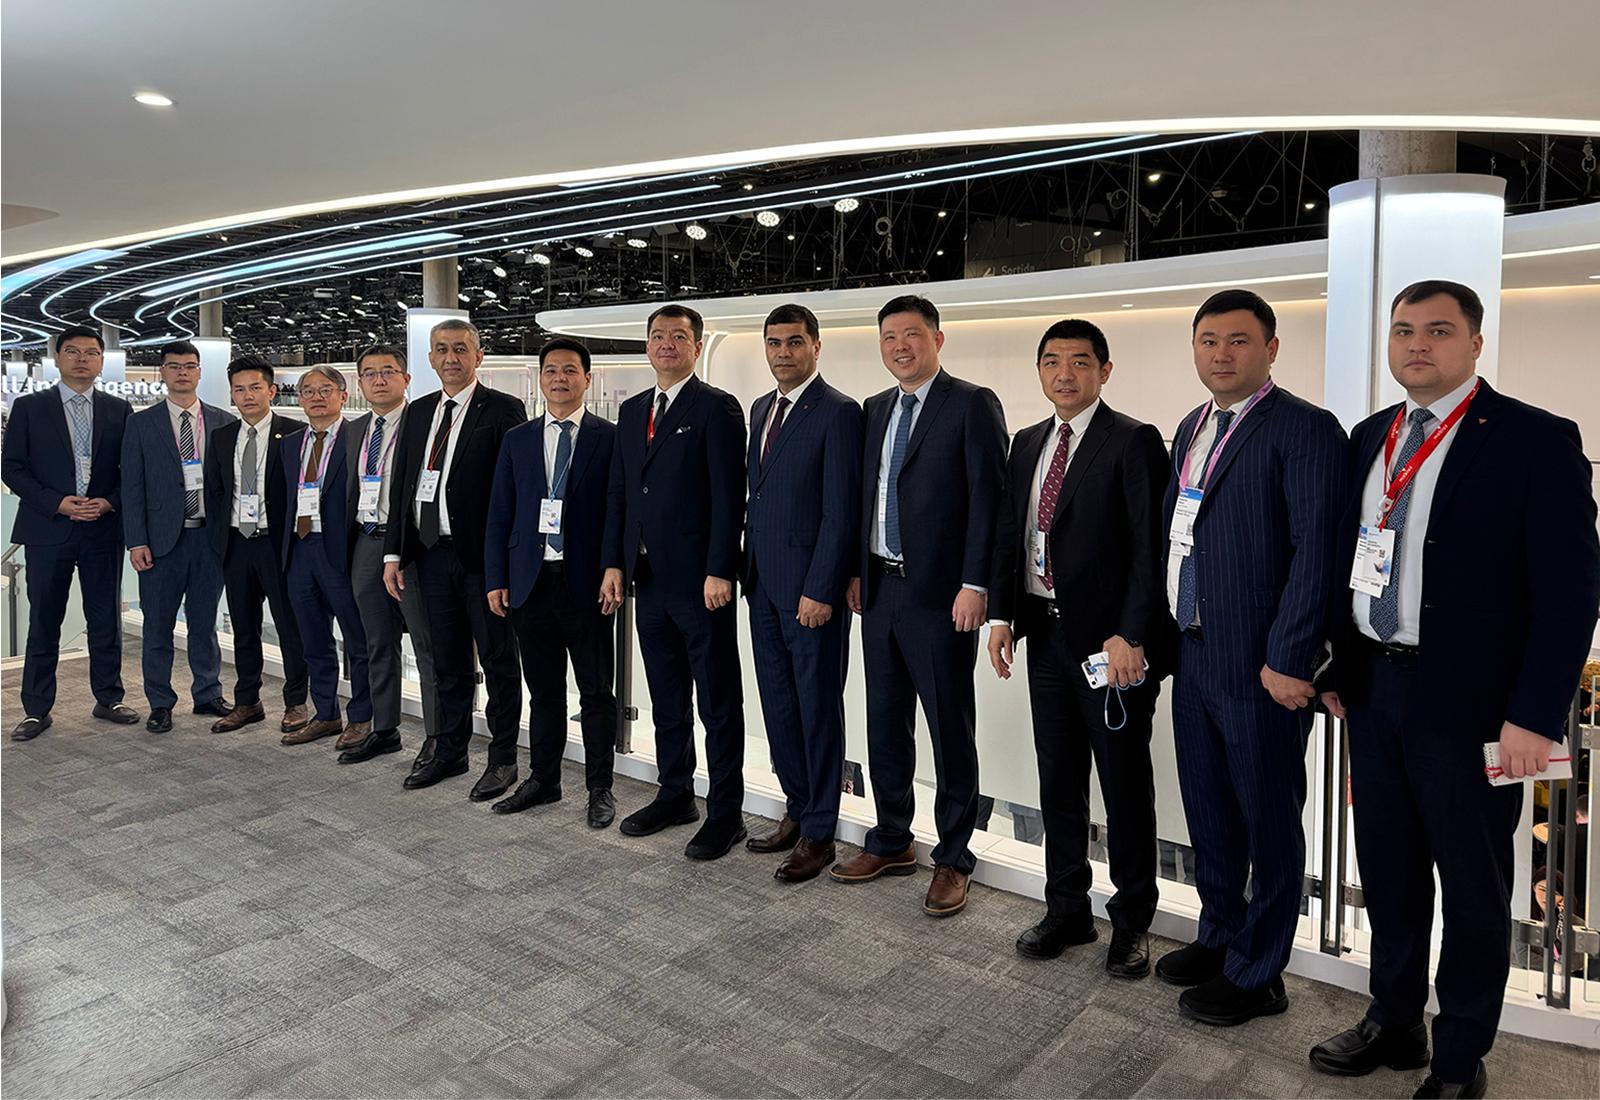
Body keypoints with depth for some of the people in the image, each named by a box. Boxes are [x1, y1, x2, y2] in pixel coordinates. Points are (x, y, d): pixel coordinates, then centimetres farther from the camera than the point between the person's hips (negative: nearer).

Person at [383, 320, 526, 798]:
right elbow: (400, 485, 14)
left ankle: (502, 758, 15)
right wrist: (394, 552, 9)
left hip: (483, 555, -6)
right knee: (448, 661, 16)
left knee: (498, 660, 4)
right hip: (432, 553, 6)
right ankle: (450, 750, 29)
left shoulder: (503, 410, -6)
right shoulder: (418, 412, 14)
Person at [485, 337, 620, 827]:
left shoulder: (611, 438, -1)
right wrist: (496, 579, 4)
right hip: (531, 583, 3)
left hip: (588, 585, -3)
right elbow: (499, 516, 10)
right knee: (543, 691, 14)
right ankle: (542, 780, 27)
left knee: (597, 692, 5)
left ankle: (600, 788, 17)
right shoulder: (517, 440, 11)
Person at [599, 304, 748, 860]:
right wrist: (614, 562, 8)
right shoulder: (632, 410, 15)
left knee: (718, 703, 2)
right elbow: (618, 492, 16)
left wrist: (720, 572, -17)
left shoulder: (717, 407, -6)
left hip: (699, 581, -7)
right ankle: (675, 794, 30)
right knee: (666, 699, 16)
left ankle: (725, 812, 12)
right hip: (649, 578, 7)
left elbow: (729, 496, -12)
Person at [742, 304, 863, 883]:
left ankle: (818, 834, 14)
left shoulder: (838, 412, -10)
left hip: (811, 588, -8)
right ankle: (797, 810, 29)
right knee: (778, 706, 14)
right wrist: (748, 568, 11)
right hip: (763, 583, 8)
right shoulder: (761, 409, 15)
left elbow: (840, 511, -15)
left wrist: (821, 590, -18)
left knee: (818, 709, 3)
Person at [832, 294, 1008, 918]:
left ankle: (952, 859, 19)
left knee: (951, 730, 4)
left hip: (940, 593, -7)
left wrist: (975, 585, -17)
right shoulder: (876, 409, 14)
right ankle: (891, 842, 31)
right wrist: (857, 572, 11)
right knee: (885, 723, 15)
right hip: (880, 587, 7)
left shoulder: (972, 404, -7)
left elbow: (988, 499, -12)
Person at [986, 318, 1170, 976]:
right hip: (1045, 632, 6)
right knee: (1057, 781, 15)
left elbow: (1150, 547, -14)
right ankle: (1067, 910, 30)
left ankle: (1132, 922, 25)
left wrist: (1131, 636, -21)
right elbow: (1008, 534, 14)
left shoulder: (1133, 442, -9)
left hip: (1111, 641, -6)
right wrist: (1002, 614, 4)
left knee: (1125, 785, 7)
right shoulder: (1027, 445, 12)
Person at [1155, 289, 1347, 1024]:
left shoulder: (1305, 430, -11)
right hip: (1194, 656, 8)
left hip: (1261, 666, -7)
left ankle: (1256, 976, 24)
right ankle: (1219, 936, 40)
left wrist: (1288, 660, -20)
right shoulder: (1192, 428, 13)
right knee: (1208, 811, 20)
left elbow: (1315, 552, -17)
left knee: (1268, 821, 8)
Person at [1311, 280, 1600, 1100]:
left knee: (1473, 884, 11)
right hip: (1374, 692, 5)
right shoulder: (1370, 438, 9)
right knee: (1388, 871, 17)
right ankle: (1393, 1024, 35)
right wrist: (1338, 671, 8)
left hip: (1469, 703, -5)